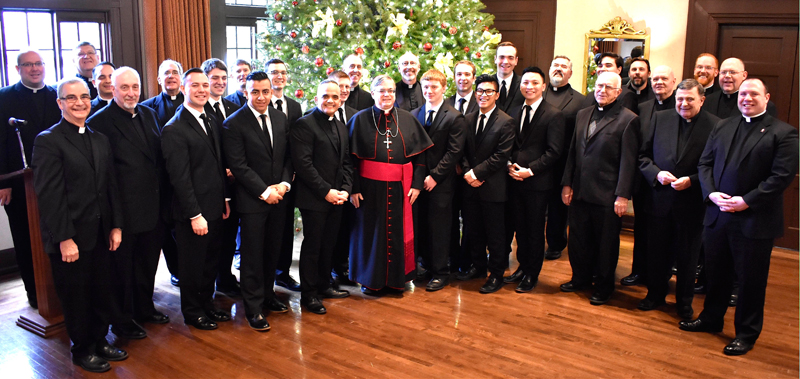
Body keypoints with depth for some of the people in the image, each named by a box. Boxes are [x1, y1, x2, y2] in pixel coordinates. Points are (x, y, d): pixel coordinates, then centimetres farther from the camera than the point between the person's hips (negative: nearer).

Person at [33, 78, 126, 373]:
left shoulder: (100, 140, 11)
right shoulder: (48, 141, -10)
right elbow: (50, 195, -15)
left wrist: (116, 226, 6)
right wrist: (65, 239, -18)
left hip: (100, 235, 6)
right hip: (70, 239, -6)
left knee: (100, 291, 15)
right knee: (75, 297, 10)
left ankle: (100, 341, 32)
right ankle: (83, 350, 26)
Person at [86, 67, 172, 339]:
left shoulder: (148, 114, 8)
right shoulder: (100, 122, -13)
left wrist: (164, 199, 9)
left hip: (153, 207, 7)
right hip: (124, 211, -6)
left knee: (148, 262, 20)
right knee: (122, 266, 9)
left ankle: (145, 308, 38)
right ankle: (122, 320, 25)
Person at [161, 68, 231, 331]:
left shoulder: (212, 122, 10)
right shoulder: (175, 129, -15)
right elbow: (180, 178, -18)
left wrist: (224, 199, 12)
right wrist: (195, 215, -19)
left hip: (215, 208, 7)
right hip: (193, 213, -7)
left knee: (211, 260, 18)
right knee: (193, 264, 9)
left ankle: (207, 304, 35)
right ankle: (192, 312, 26)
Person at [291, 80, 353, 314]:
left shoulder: (341, 126, 14)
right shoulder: (304, 125, -10)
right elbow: (303, 163, -17)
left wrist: (345, 189, 0)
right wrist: (326, 191, -17)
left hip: (336, 198, 7)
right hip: (314, 198, -7)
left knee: (329, 244, 14)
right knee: (312, 246, 2)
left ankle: (323, 285, 29)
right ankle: (309, 294, 14)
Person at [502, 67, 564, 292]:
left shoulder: (553, 115, -7)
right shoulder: (514, 113, 12)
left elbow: (554, 152, -12)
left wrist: (530, 170, -17)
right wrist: (509, 164, -3)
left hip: (537, 182, -5)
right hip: (515, 180, 5)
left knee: (535, 229, 5)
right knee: (520, 227, 13)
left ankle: (532, 274, 18)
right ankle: (522, 267, 27)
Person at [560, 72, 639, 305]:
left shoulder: (628, 119, -8)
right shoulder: (583, 115, 11)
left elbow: (628, 161, -12)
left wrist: (622, 196, -15)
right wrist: (567, 183, 8)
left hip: (607, 196, -5)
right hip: (579, 192, 6)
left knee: (606, 244, 8)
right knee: (578, 240, 16)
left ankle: (603, 288, 24)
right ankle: (580, 279, 34)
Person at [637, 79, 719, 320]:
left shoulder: (715, 126, -7)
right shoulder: (660, 119, 4)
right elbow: (643, 155, 4)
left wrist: (691, 181, -18)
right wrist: (656, 173, -12)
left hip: (691, 202, -3)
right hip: (660, 198, 3)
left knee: (687, 256, 11)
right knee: (657, 252, 14)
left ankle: (684, 302, 28)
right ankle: (656, 294, 33)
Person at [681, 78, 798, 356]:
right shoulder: (722, 127, 11)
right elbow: (705, 163, 8)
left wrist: (746, 201, -18)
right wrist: (711, 193, -9)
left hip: (755, 220, -5)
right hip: (717, 214, 5)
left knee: (751, 279, 7)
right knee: (716, 272, 18)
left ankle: (746, 333, 22)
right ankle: (711, 318, 36)